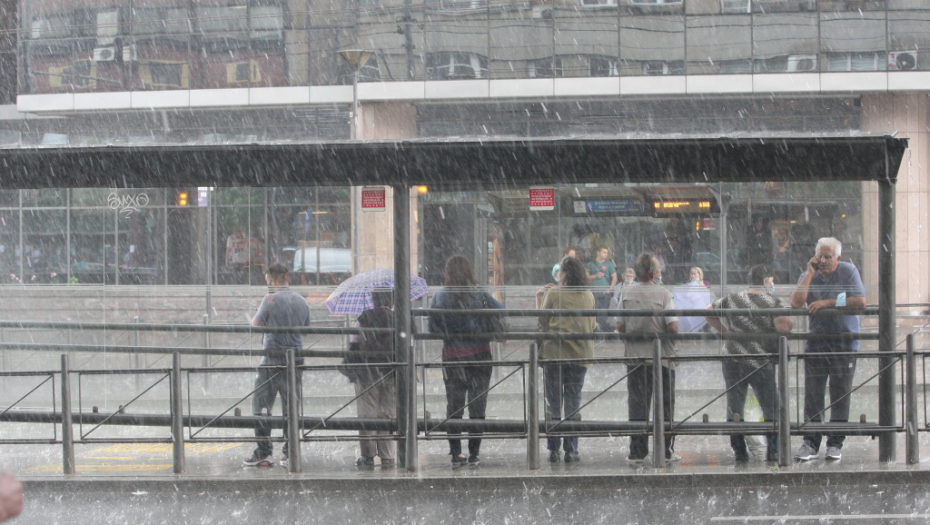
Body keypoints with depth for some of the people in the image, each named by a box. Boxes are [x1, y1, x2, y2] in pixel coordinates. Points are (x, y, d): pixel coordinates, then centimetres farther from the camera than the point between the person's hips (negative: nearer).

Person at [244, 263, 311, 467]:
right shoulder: (302, 301, 8)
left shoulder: (271, 300, -10)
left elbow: (256, 324, -3)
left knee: (261, 405, 2)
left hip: (272, 360, -5)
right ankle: (290, 453, 8)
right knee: (291, 407, 9)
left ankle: (263, 452, -2)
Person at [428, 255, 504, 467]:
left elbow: (432, 328, -1)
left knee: (454, 406, 8)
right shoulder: (480, 295, -4)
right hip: (480, 356, 0)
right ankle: (474, 453, 6)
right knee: (477, 405, 6)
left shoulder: (440, 297, -3)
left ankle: (456, 454, 5)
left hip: (452, 356, 0)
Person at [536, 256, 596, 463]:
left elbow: (542, 323, -2)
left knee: (553, 404, 5)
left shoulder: (553, 294, -6)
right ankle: (571, 450, 5)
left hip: (554, 353, -3)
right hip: (580, 353, 3)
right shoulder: (588, 296, 4)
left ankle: (554, 450, 5)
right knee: (573, 404, 7)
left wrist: (539, 300, 10)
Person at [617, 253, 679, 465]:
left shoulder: (627, 294, 0)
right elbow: (673, 326, -13)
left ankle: (637, 452, 5)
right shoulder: (664, 294, -9)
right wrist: (673, 341, 7)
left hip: (635, 358, 2)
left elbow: (620, 326, 1)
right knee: (665, 406, 7)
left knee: (637, 405, 6)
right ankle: (665, 451, 10)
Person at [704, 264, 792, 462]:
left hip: (732, 360, 3)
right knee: (771, 408, 9)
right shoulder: (772, 303, -6)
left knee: (734, 407, 9)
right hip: (760, 363, -3)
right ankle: (773, 451, 4)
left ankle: (739, 451, 7)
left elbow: (709, 313, 15)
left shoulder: (732, 299, 7)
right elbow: (784, 327, -19)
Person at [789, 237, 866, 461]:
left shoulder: (848, 272, -2)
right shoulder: (808, 276, 6)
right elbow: (796, 302, -9)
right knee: (812, 394, -2)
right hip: (816, 341, 2)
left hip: (844, 341, -2)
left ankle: (835, 444, 6)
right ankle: (811, 443, 1)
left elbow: (860, 302, -13)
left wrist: (827, 303, -12)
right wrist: (811, 273, -10)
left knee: (840, 394, 0)